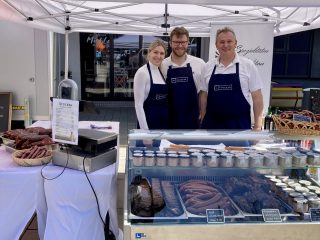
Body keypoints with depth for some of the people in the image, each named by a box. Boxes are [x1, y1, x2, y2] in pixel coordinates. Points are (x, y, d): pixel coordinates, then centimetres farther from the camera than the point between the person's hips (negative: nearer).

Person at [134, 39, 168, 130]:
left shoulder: (162, 72, 10)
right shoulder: (142, 72, -12)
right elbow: (138, 104, -16)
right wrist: (144, 129, -20)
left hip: (164, 122, 8)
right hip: (149, 122, -7)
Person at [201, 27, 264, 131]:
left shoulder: (248, 65, -2)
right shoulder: (209, 66, 6)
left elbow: (257, 97, -1)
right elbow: (204, 96, 11)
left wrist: (257, 126, -5)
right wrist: (203, 122, 10)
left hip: (239, 125, -2)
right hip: (212, 124, 3)